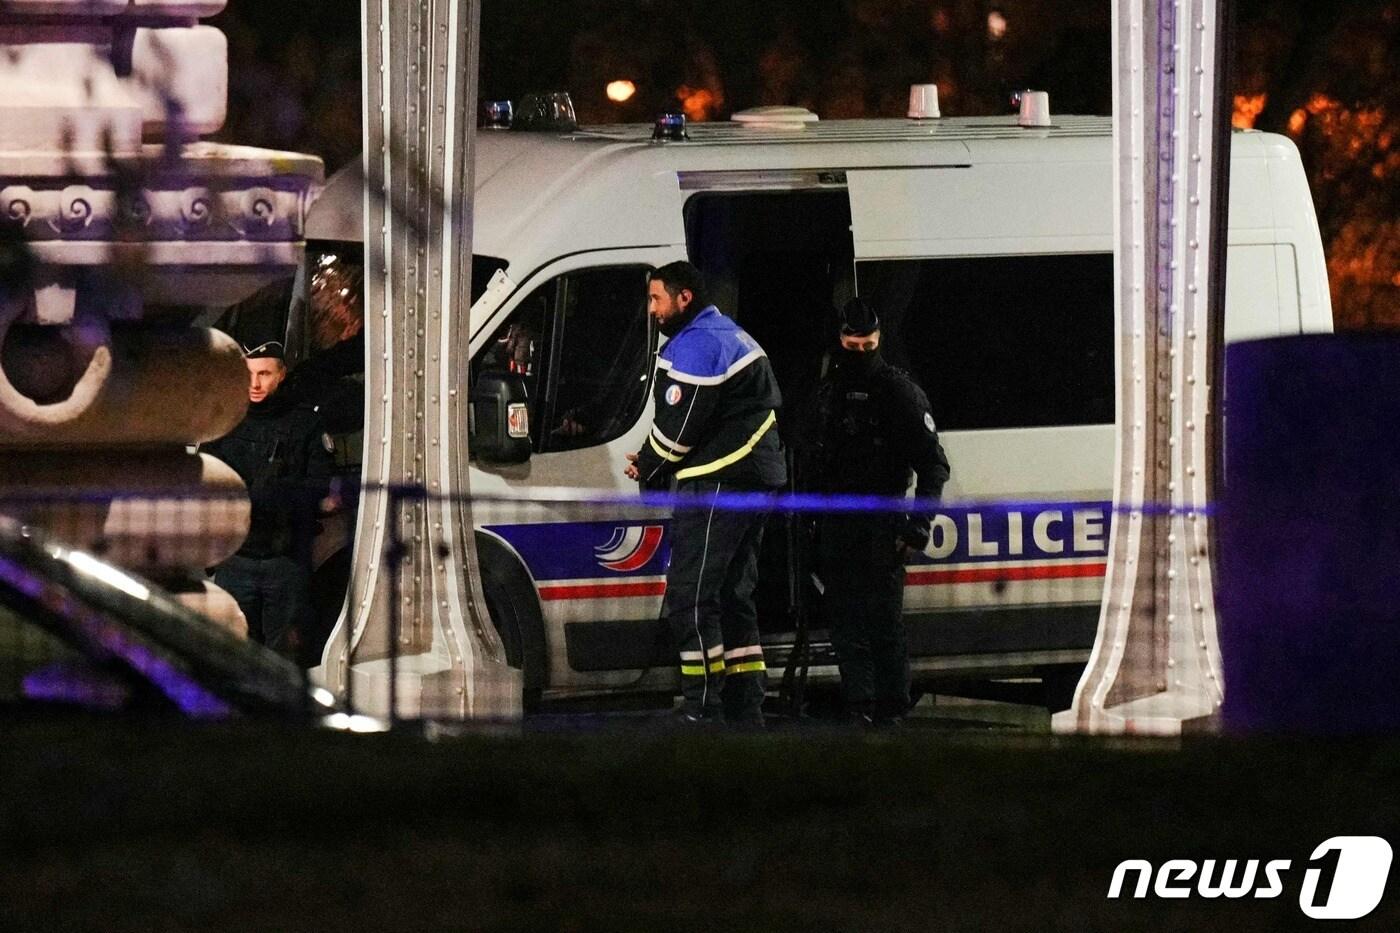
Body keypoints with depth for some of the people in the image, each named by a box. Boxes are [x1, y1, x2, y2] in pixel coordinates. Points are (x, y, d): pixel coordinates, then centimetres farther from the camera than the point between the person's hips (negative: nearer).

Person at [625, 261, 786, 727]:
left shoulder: (694, 346, -14)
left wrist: (648, 467, 2)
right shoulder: (734, 338, 21)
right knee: (733, 596, 14)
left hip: (716, 486, -11)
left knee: (690, 595, -10)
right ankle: (746, 713, 15)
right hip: (755, 478, 11)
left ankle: (702, 710, -14)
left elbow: (679, 425, -18)